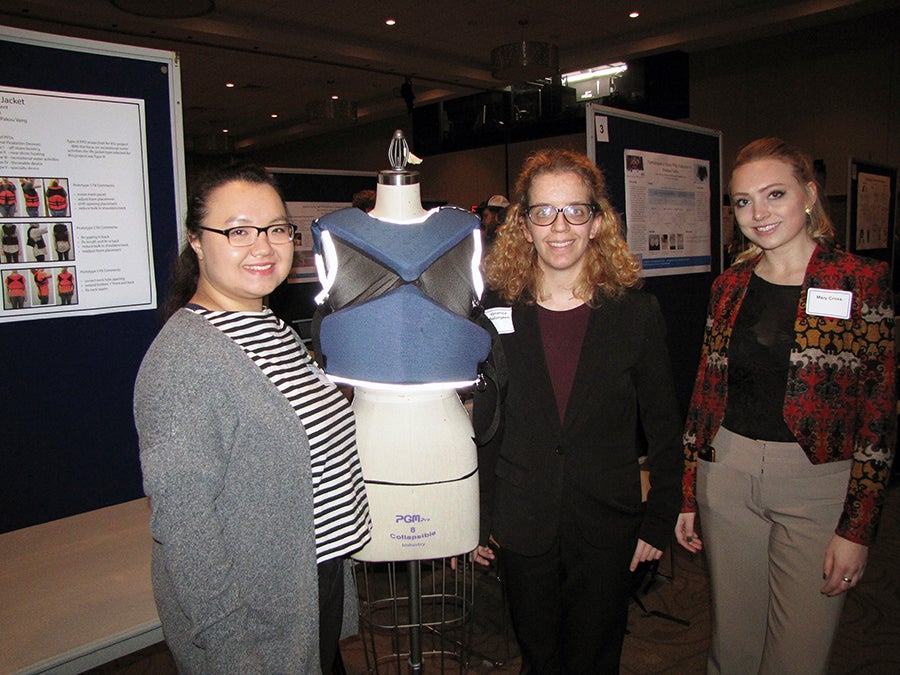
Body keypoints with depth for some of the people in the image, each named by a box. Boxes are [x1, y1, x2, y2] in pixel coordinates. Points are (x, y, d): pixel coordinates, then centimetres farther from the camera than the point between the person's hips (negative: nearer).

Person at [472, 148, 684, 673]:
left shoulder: (636, 312, -7)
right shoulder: (498, 311, -5)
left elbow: (665, 429, 0)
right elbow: (483, 424, 1)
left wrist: (659, 524, 1)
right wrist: (477, 520, 4)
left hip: (608, 530, 0)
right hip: (522, 527, 1)